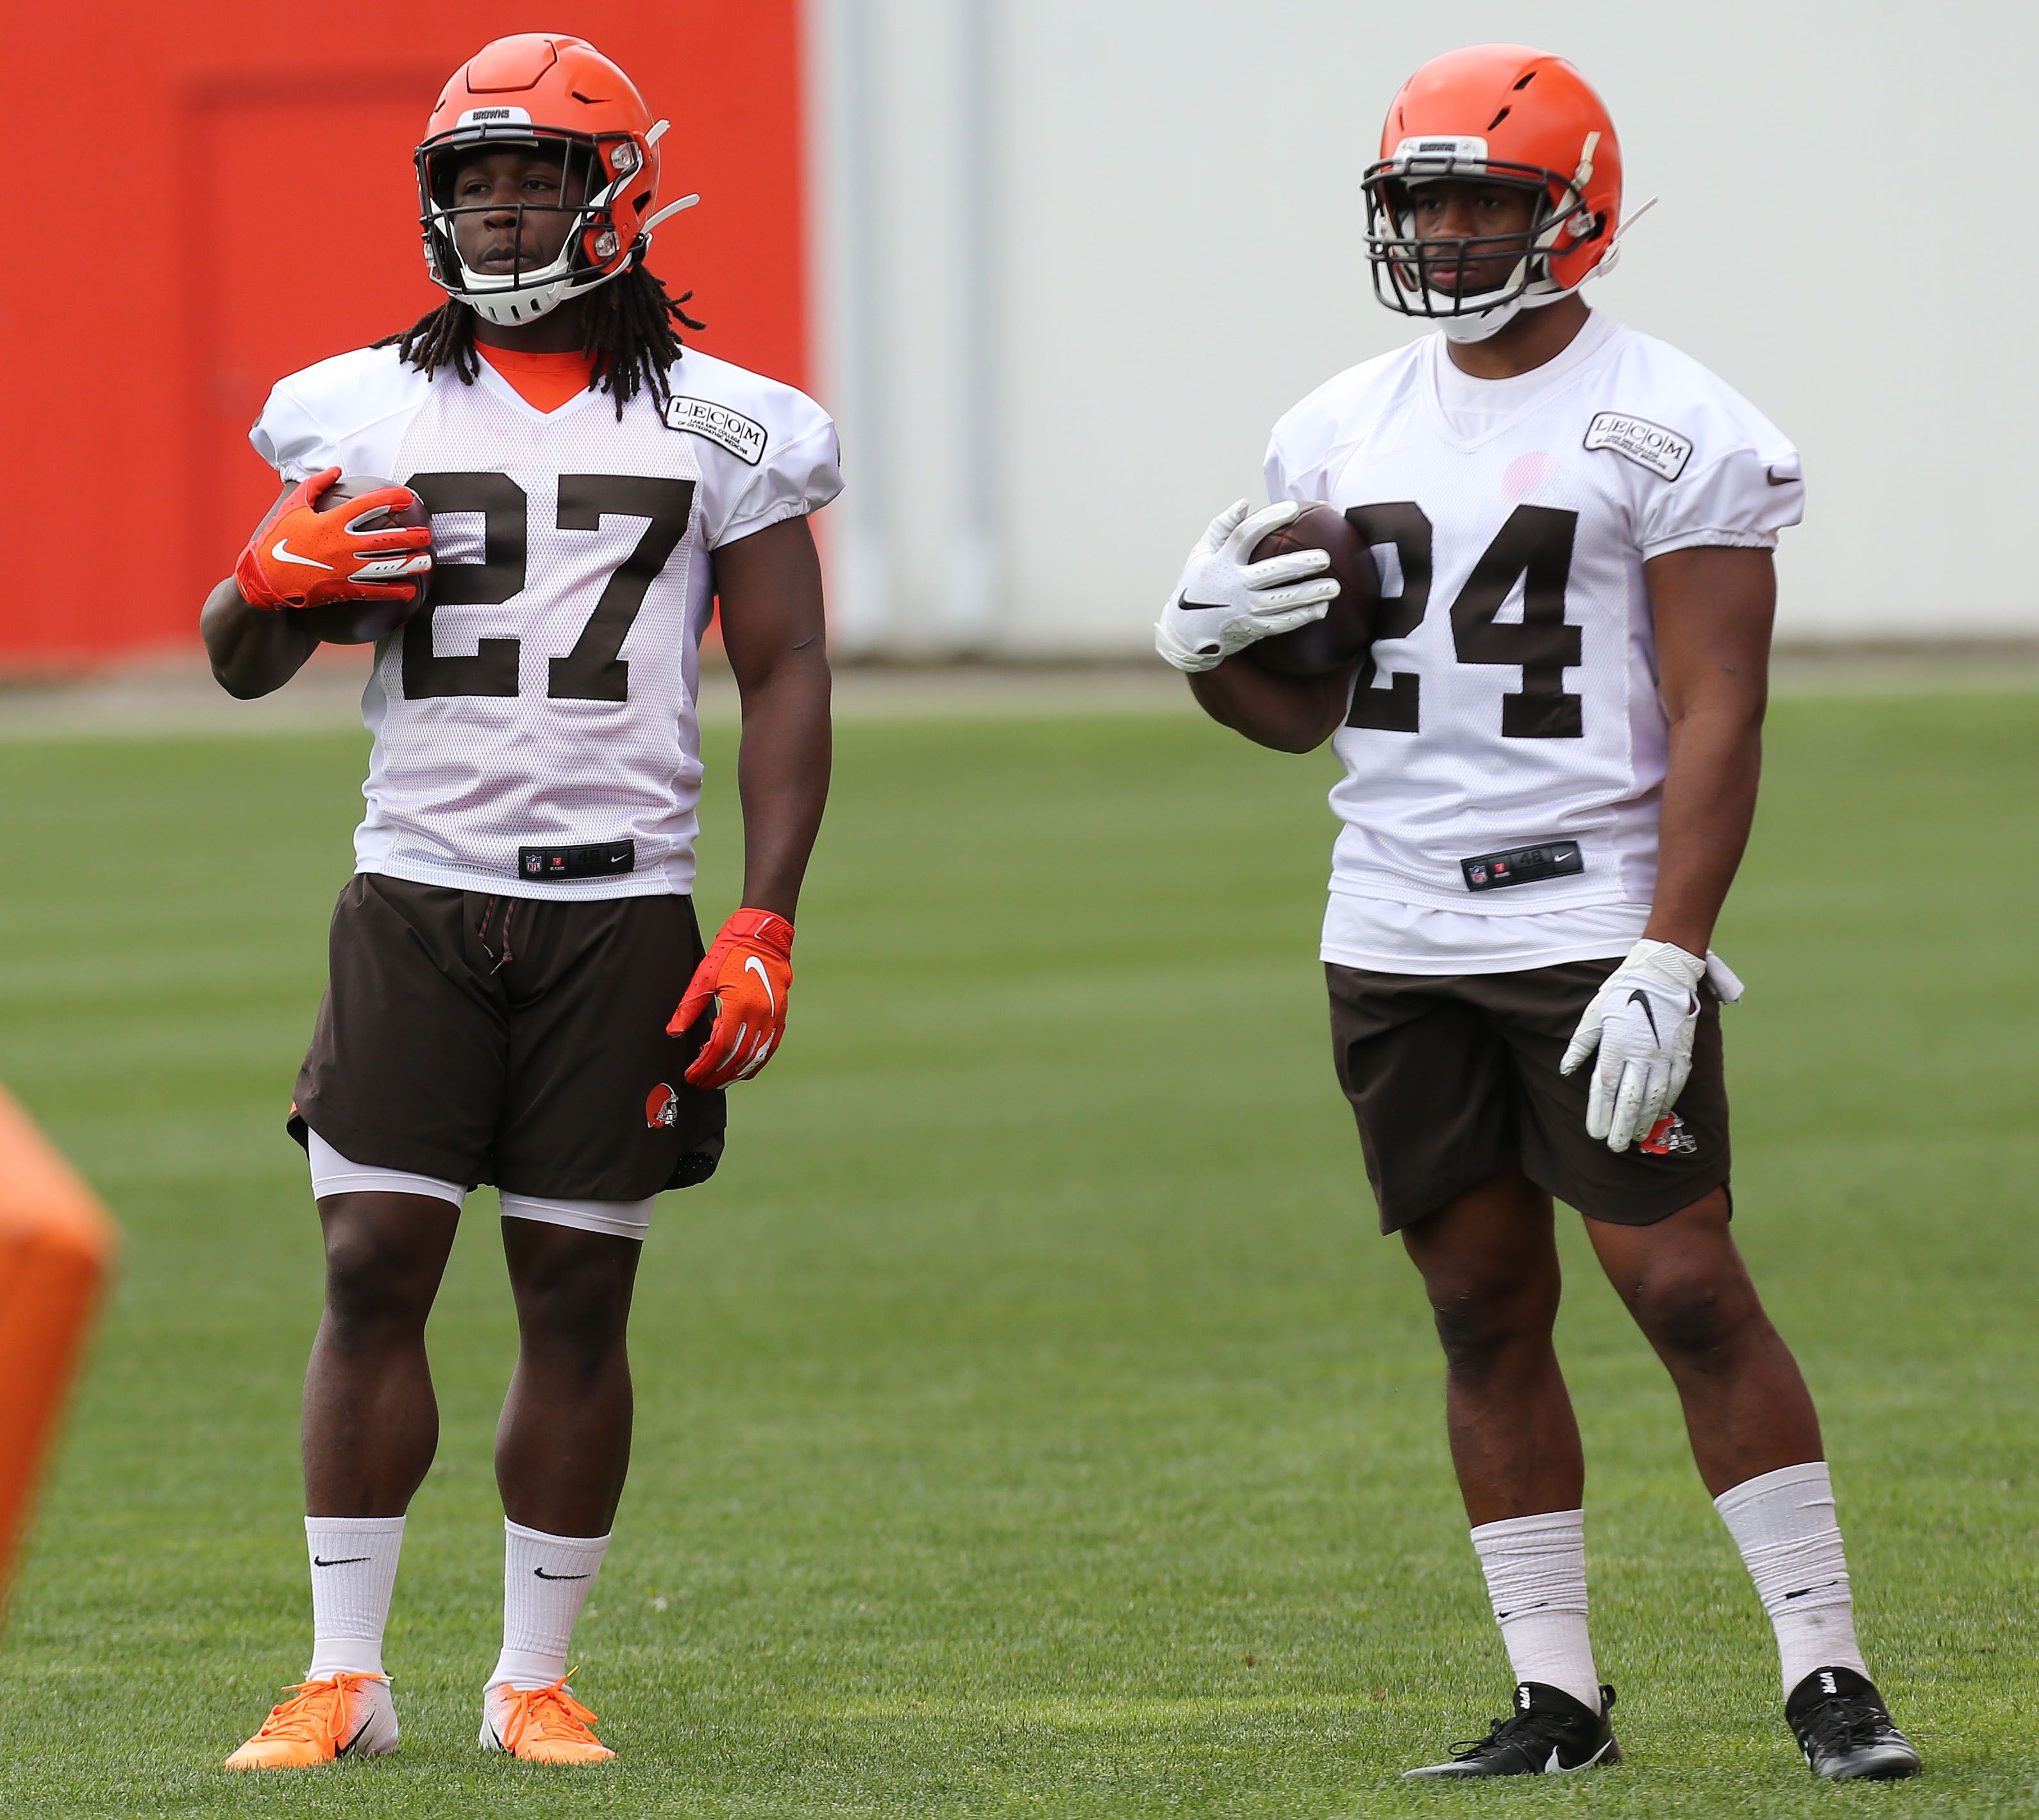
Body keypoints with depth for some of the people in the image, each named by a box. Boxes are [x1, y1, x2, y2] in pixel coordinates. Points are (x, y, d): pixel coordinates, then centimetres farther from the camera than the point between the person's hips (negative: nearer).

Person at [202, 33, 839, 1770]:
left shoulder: (716, 424, 3)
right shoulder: (364, 408, 7)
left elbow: (787, 679, 3)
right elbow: (240, 662, 13)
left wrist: (765, 927, -5)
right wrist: (273, 578, -11)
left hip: (620, 907, -1)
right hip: (417, 893, 1)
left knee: (578, 1294, 2)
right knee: (375, 1267, -5)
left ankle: (536, 1676, 11)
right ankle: (345, 1675, 1)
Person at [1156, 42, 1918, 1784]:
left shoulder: (1672, 432, -7)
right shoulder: (1343, 432, 12)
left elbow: (1718, 718, -11)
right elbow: (1308, 710, 19)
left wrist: (1667, 957, -19)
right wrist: (1210, 643, -3)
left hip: (1595, 919, -6)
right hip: (1395, 927, 6)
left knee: (1686, 1282, -10)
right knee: (1486, 1310, 6)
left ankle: (1827, 1671, -4)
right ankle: (1558, 1694, 11)